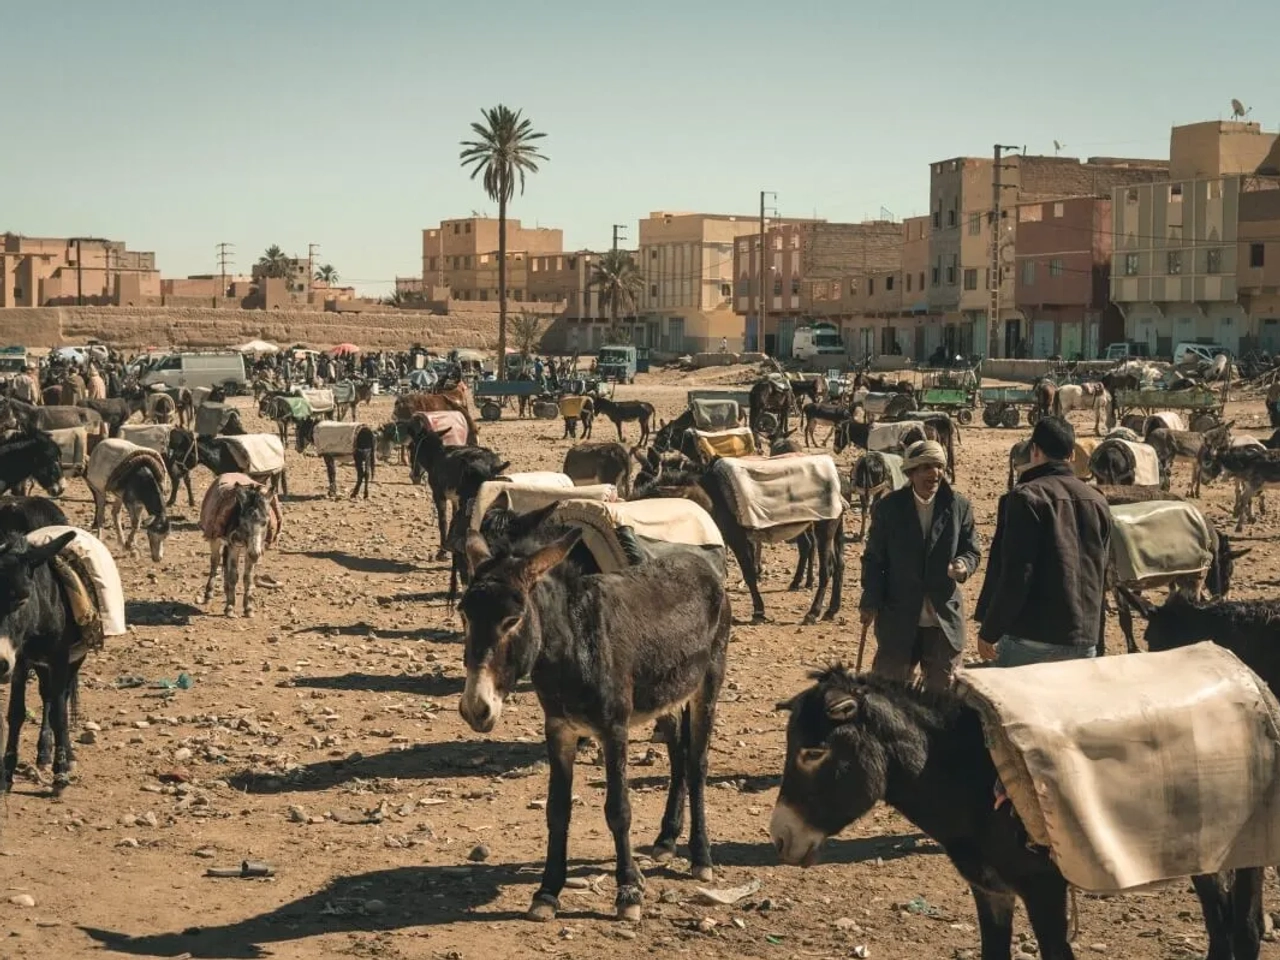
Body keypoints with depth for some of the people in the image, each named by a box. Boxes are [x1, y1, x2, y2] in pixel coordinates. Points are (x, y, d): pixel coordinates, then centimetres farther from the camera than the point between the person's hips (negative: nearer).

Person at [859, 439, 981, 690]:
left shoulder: (959, 506, -1)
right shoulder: (889, 507, -4)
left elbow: (971, 551, 7)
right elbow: (874, 559, 2)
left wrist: (964, 565, -17)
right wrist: (870, 603, -5)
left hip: (945, 619, 1)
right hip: (898, 618, -1)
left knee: (942, 691, 11)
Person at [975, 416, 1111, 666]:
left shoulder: (1026, 497, -10)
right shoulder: (1097, 501, 11)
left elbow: (1014, 573, -15)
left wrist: (989, 631, -8)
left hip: (1031, 637, -6)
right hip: (1085, 639, 6)